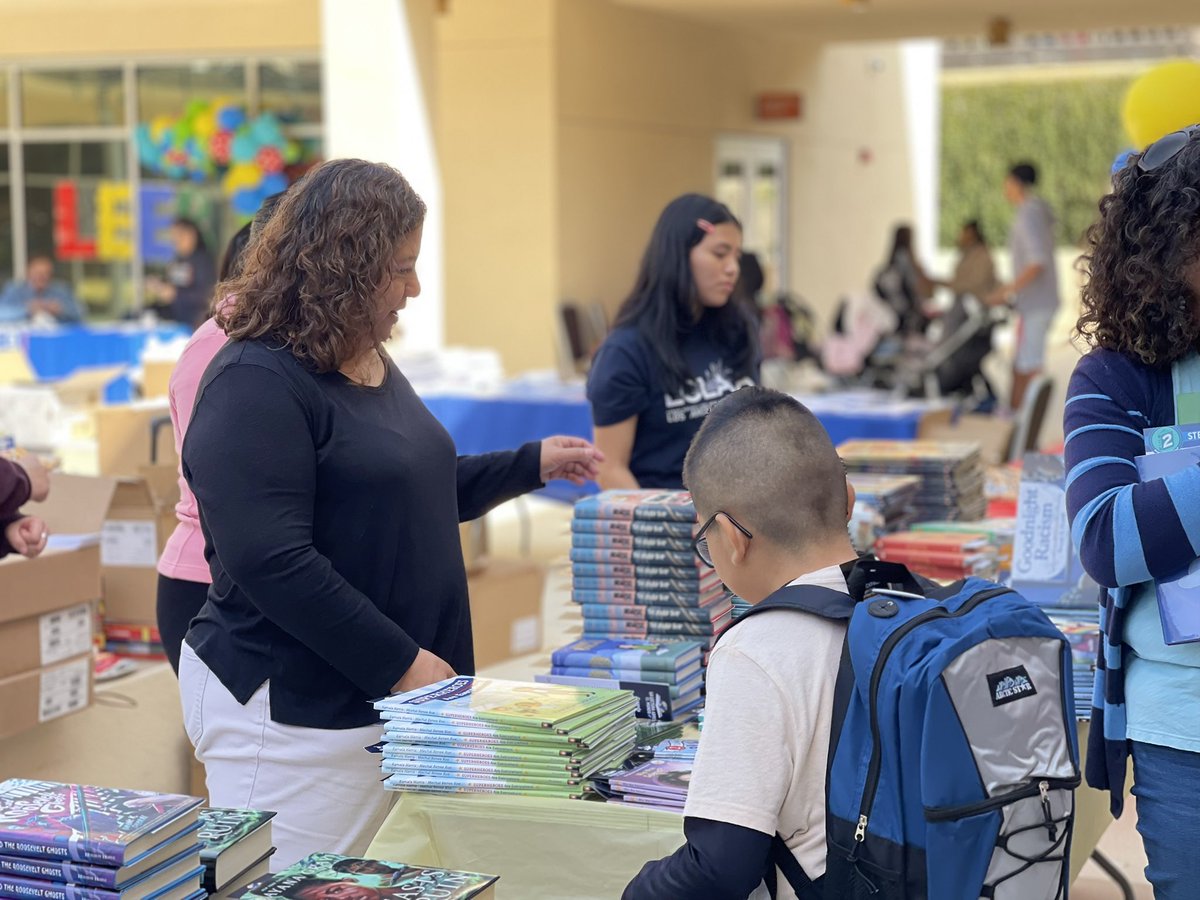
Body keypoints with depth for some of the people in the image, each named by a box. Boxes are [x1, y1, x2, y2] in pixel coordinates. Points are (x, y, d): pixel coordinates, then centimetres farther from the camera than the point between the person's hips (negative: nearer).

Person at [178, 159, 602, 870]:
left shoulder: (371, 363, 14)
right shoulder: (255, 385, -17)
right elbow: (273, 563, -24)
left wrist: (534, 465, 22)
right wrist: (400, 663, -20)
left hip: (376, 699, 9)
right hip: (291, 710, -9)